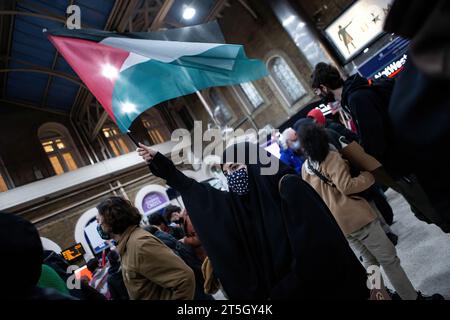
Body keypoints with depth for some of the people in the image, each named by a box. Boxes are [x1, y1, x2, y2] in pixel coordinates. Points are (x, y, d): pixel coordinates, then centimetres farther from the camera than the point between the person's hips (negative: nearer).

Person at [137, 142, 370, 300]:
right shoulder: (234, 202, -2)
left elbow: (318, 247, -21)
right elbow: (190, 188, 8)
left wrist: (283, 291, -17)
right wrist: (158, 162, 8)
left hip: (324, 287, -5)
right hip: (282, 290, 6)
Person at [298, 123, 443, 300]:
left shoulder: (305, 168, 4)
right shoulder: (331, 158, -16)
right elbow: (346, 186, -20)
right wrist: (369, 175, -8)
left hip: (336, 223, 7)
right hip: (355, 216, -7)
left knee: (369, 260, 22)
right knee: (388, 258, 8)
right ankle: (412, 297, 19)